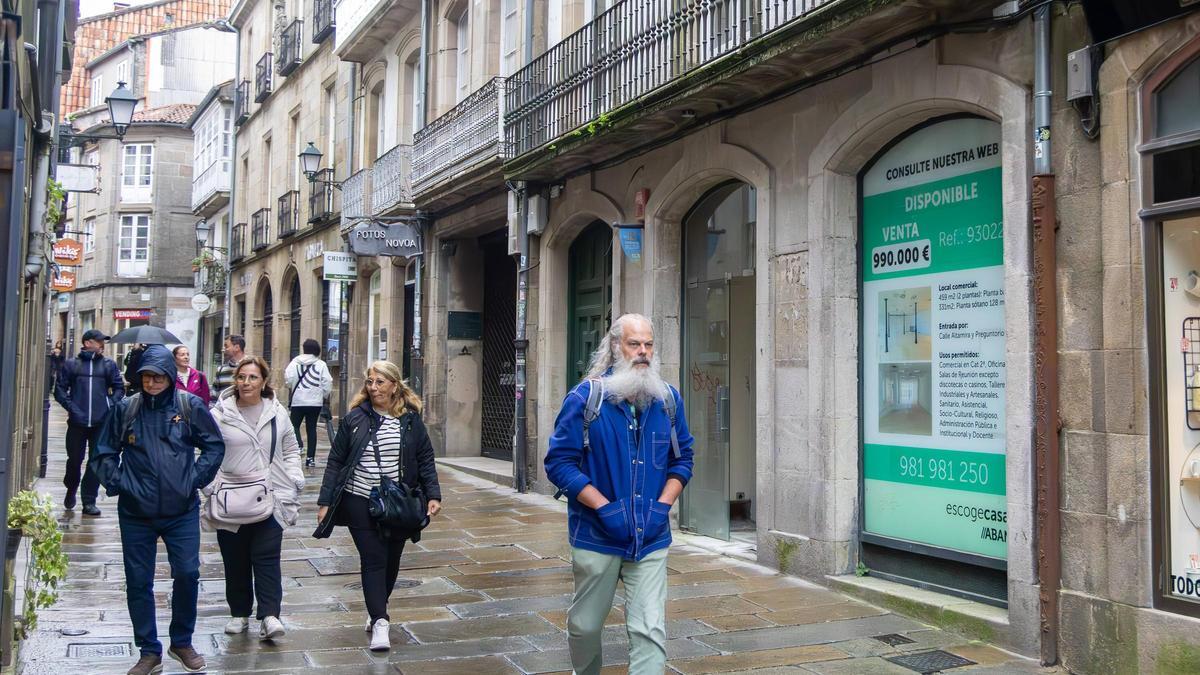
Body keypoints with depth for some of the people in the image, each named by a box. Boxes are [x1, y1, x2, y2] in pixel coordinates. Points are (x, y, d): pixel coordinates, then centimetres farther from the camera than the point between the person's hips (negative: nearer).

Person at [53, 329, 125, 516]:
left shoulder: (109, 364, 8)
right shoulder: (71, 364, 5)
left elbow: (119, 388, 10)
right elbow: (60, 389, 4)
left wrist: (111, 405, -4)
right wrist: (71, 406, -7)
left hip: (101, 422, 1)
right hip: (77, 421, -1)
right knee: (74, 459, 8)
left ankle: (89, 501, 9)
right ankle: (71, 490, 35)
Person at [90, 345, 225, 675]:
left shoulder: (190, 406, -3)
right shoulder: (126, 408, 0)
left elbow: (215, 446, 5)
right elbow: (104, 453, 9)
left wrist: (195, 478, -3)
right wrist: (117, 483, -3)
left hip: (182, 510, -1)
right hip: (135, 513, 1)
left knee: (187, 574, -2)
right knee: (138, 582, 6)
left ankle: (182, 642, 20)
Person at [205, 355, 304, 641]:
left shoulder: (278, 413, 6)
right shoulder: (220, 414, 0)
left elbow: (291, 450, 15)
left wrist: (293, 483, 4)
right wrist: (211, 488, -4)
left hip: (270, 498, 0)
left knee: (267, 557, -7)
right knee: (235, 560, 8)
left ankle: (269, 615, -7)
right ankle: (239, 612, 23)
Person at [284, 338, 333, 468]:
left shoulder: (295, 362, -3)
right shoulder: (321, 365, -2)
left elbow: (288, 379, -13)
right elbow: (327, 384, -5)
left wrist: (292, 388, 9)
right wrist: (325, 396, 13)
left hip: (298, 401, -1)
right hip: (315, 402, 1)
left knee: (295, 425, 14)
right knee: (311, 428, 8)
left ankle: (298, 446, -12)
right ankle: (311, 457, 5)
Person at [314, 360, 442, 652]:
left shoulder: (411, 420, 2)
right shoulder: (354, 419, -1)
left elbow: (425, 460, 5)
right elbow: (335, 461, 2)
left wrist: (433, 495, -5)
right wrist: (325, 501, -2)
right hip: (360, 501, -2)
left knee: (391, 560, 12)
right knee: (373, 559, -6)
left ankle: (377, 611, 31)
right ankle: (380, 622, -5)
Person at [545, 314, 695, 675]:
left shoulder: (668, 399, 2)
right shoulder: (585, 398, -9)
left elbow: (682, 458, 11)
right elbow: (558, 462, -9)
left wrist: (663, 505, -5)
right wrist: (605, 507, -16)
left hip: (651, 537, 2)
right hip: (596, 536, -1)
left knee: (651, 630, -7)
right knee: (585, 624, 15)